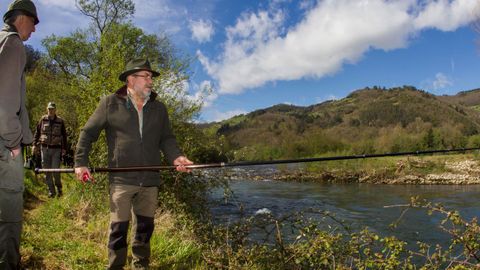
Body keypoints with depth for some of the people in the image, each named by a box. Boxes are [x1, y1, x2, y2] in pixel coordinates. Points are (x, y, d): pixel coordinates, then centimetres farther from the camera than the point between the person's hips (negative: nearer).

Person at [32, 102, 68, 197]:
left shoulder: (60, 121, 2)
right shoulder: (43, 120, 4)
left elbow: (64, 136, 8)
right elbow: (37, 133, 11)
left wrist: (64, 148, 4)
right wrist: (35, 144, 4)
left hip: (56, 149, -2)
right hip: (44, 148, 2)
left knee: (56, 171, -6)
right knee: (47, 171, 4)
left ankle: (59, 187, 17)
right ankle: (51, 191, 14)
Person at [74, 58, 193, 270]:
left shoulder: (159, 108, 12)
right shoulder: (110, 103, 0)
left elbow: (166, 138, 13)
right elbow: (87, 133, 5)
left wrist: (175, 156, -5)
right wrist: (80, 163, -1)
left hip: (150, 181, 4)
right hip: (121, 180, -3)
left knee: (145, 226, 12)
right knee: (119, 227, 1)